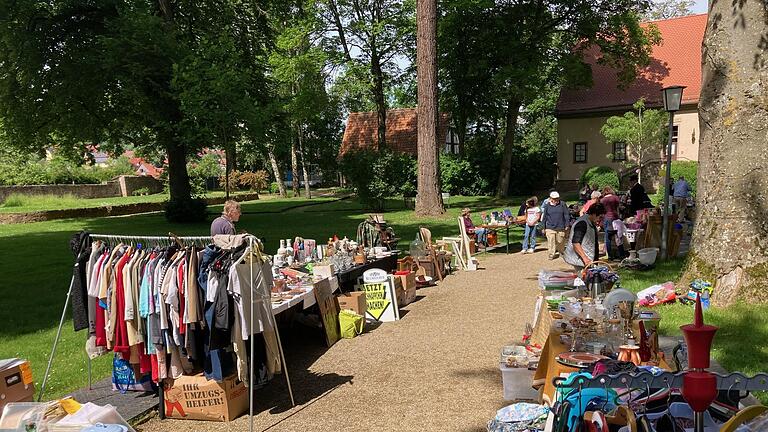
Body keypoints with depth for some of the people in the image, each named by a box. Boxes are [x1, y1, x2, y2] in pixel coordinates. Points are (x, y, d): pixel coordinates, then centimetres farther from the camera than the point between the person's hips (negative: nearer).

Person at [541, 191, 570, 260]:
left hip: (561, 228, 0)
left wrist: (567, 225, 1)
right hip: (550, 228, 0)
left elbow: (567, 215, 5)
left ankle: (561, 252, 31)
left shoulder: (562, 204, 1)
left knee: (560, 241, 10)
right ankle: (551, 254, 0)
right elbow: (544, 217, 10)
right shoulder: (547, 206, 4)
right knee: (551, 242, -6)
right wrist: (543, 228, 9)